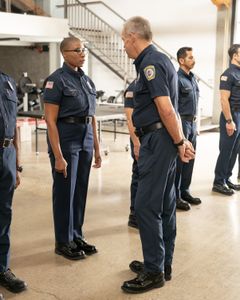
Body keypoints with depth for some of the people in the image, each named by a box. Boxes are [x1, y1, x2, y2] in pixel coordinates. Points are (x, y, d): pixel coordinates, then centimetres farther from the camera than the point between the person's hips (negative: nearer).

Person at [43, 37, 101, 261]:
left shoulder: (87, 80, 12)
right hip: (65, 139, -6)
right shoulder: (57, 80, -9)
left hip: (86, 139, 7)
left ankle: (77, 237, 26)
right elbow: (50, 120, -14)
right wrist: (58, 156, -18)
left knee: (80, 191, 12)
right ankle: (63, 242, 18)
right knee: (65, 192, 4)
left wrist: (97, 148, 13)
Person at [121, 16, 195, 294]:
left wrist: (179, 143, -13)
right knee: (164, 204, 14)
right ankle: (163, 263, 25)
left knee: (146, 206, -5)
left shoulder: (150, 63, -14)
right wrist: (180, 141, 16)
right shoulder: (159, 59, 18)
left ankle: (154, 272, 4)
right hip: (163, 140, 10)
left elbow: (166, 109, -20)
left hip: (158, 140, -10)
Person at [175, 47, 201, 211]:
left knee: (189, 159, 12)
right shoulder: (177, 79, -12)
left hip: (192, 123, 8)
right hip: (182, 122, -8)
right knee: (178, 160, -3)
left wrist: (196, 124, 19)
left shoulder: (193, 78, 14)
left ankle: (185, 191, 24)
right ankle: (175, 196, 6)